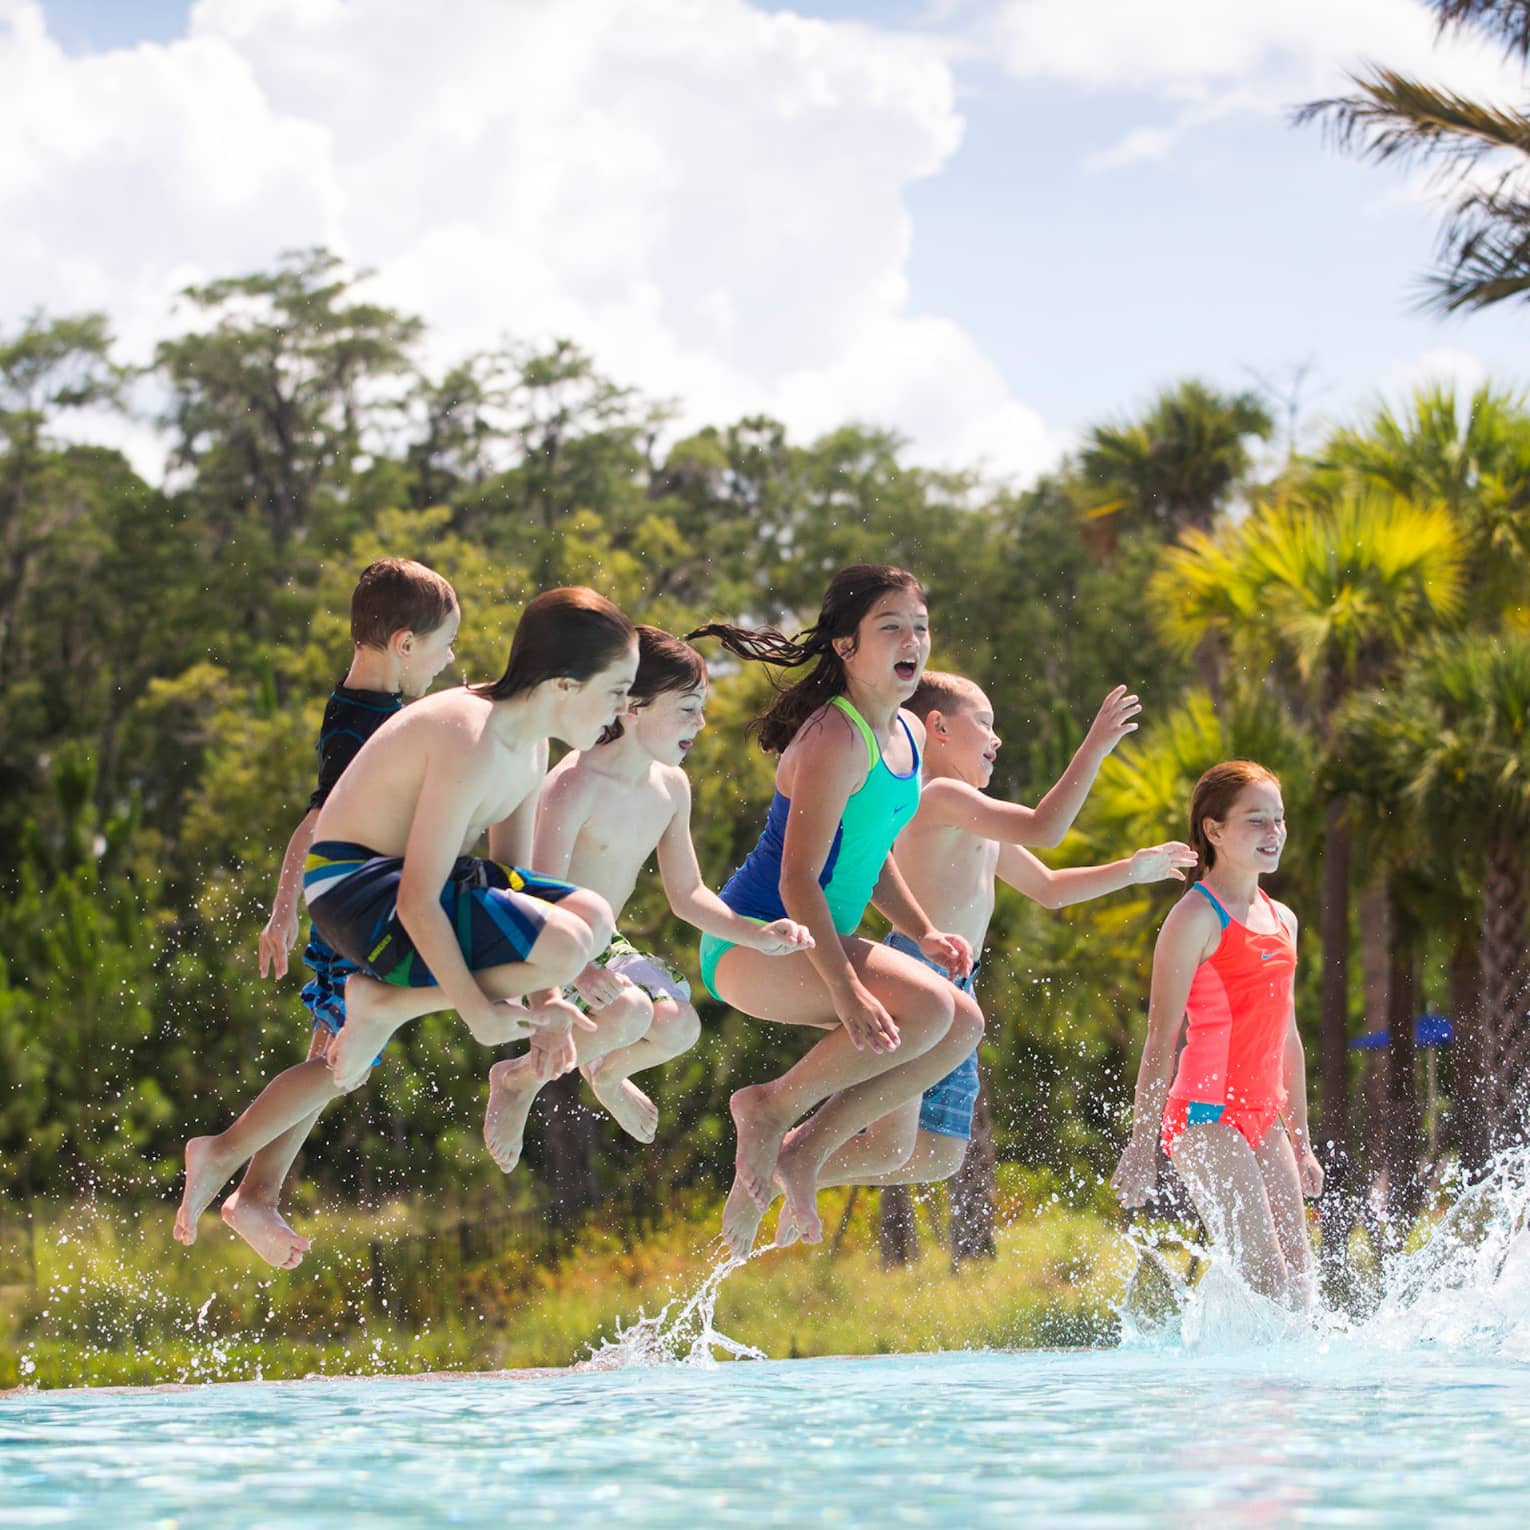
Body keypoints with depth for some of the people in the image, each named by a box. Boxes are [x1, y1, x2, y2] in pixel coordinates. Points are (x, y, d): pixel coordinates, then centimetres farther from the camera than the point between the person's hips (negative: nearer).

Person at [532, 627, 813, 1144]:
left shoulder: (671, 787, 1)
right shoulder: (575, 784, -25)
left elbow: (687, 894, 11)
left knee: (679, 1027, -14)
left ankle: (607, 1075, 22)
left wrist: (757, 935, -4)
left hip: (603, 947, 7)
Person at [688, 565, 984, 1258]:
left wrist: (923, 932, 8)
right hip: (753, 941, -10)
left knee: (964, 1023, 3)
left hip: (816, 941, 10)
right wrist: (846, 991, -31)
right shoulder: (836, 740, -20)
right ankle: (771, 1107, -9)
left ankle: (806, 1150, 4)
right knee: (924, 1007, -27)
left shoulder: (908, 734, 10)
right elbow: (798, 880, -25)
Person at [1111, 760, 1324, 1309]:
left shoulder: (1281, 920, 16)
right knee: (1264, 1282, -14)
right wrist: (1142, 1143, -14)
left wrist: (1300, 1142, 22)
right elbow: (1161, 1037, -10)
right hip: (1205, 1116, -8)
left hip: (1263, 1119, 8)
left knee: (1301, 1280, 4)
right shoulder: (1197, 916, -8)